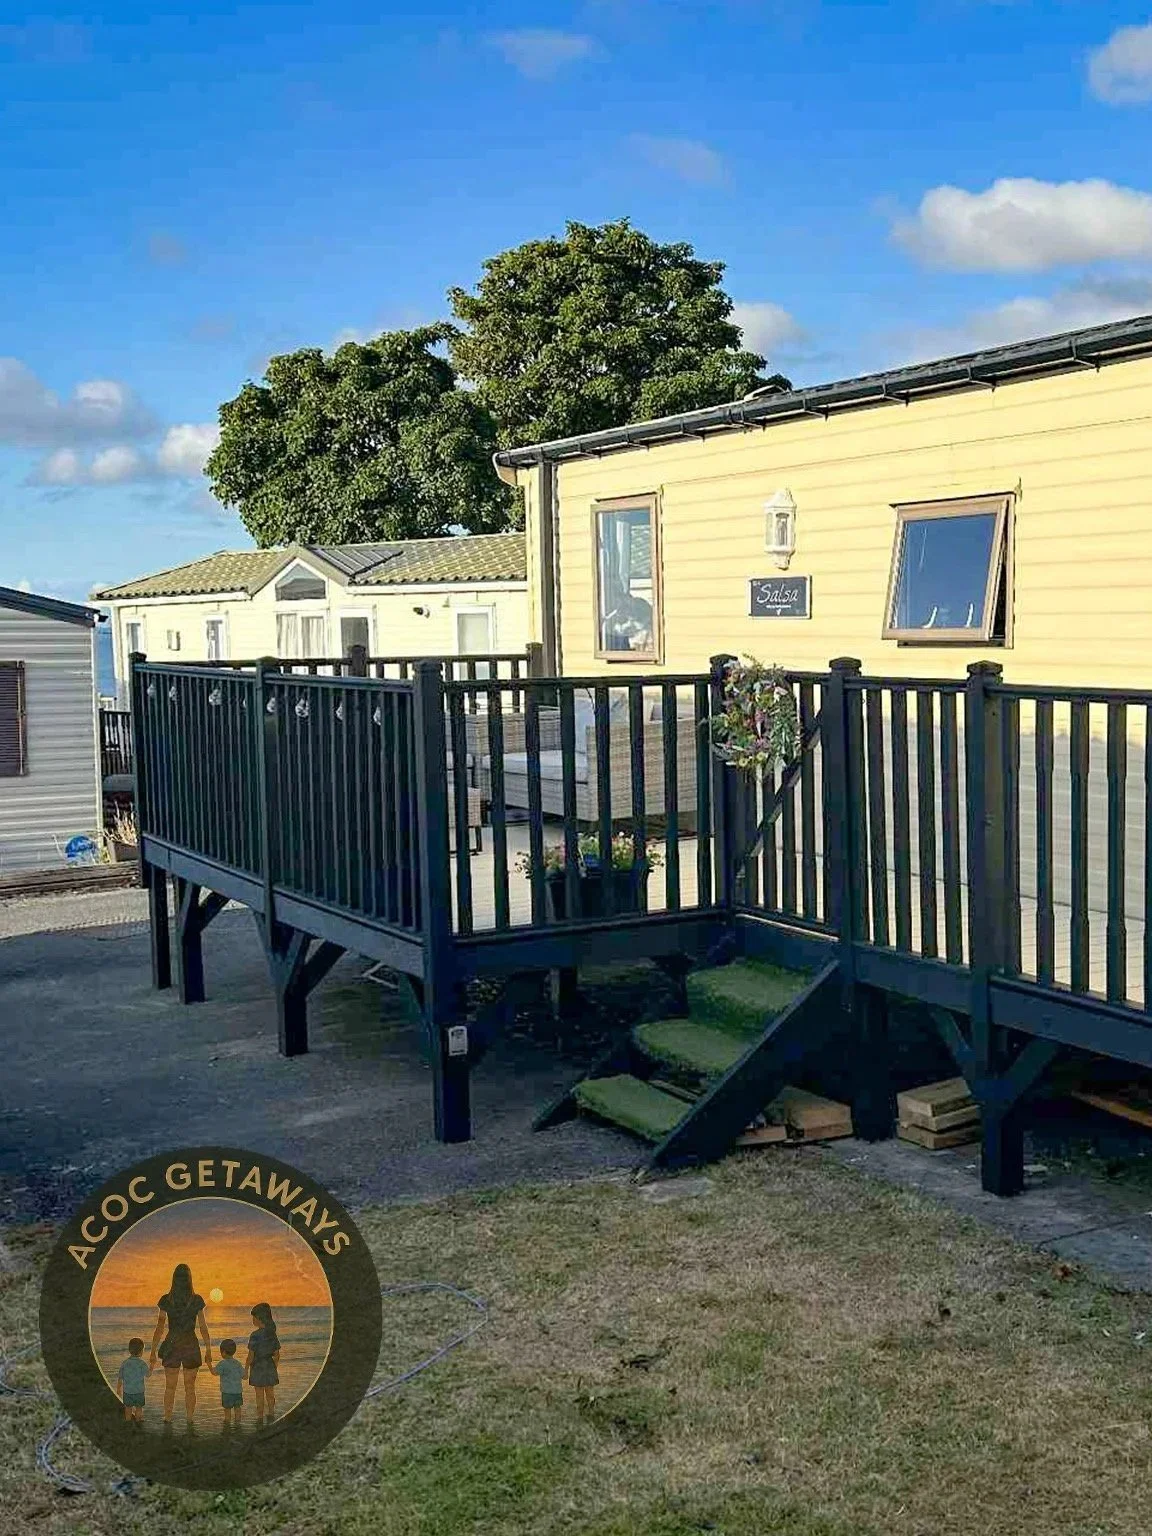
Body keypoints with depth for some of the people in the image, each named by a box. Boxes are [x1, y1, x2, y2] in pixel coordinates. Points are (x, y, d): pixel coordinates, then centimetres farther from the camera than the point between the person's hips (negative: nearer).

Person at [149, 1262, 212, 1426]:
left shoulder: (166, 1300, -6)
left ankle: (168, 1420, 10)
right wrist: (208, 1351, 6)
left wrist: (153, 1352, 1)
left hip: (171, 1345, 0)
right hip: (191, 1346, 0)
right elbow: (203, 1327, -2)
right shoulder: (197, 1300, -5)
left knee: (170, 1387, 12)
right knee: (190, 1388, 11)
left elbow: (160, 1327, -5)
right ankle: (190, 1421, 11)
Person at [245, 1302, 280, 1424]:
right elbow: (277, 1355, 4)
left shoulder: (255, 1335, -19)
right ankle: (270, 1414, 28)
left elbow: (251, 1355, -17)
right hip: (269, 1366, 5)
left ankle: (260, 1417, 13)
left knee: (259, 1394, 6)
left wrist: (245, 1369, -6)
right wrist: (275, 1368, 17)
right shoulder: (272, 1334, -1)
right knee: (269, 1392, 18)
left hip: (257, 1367, -5)